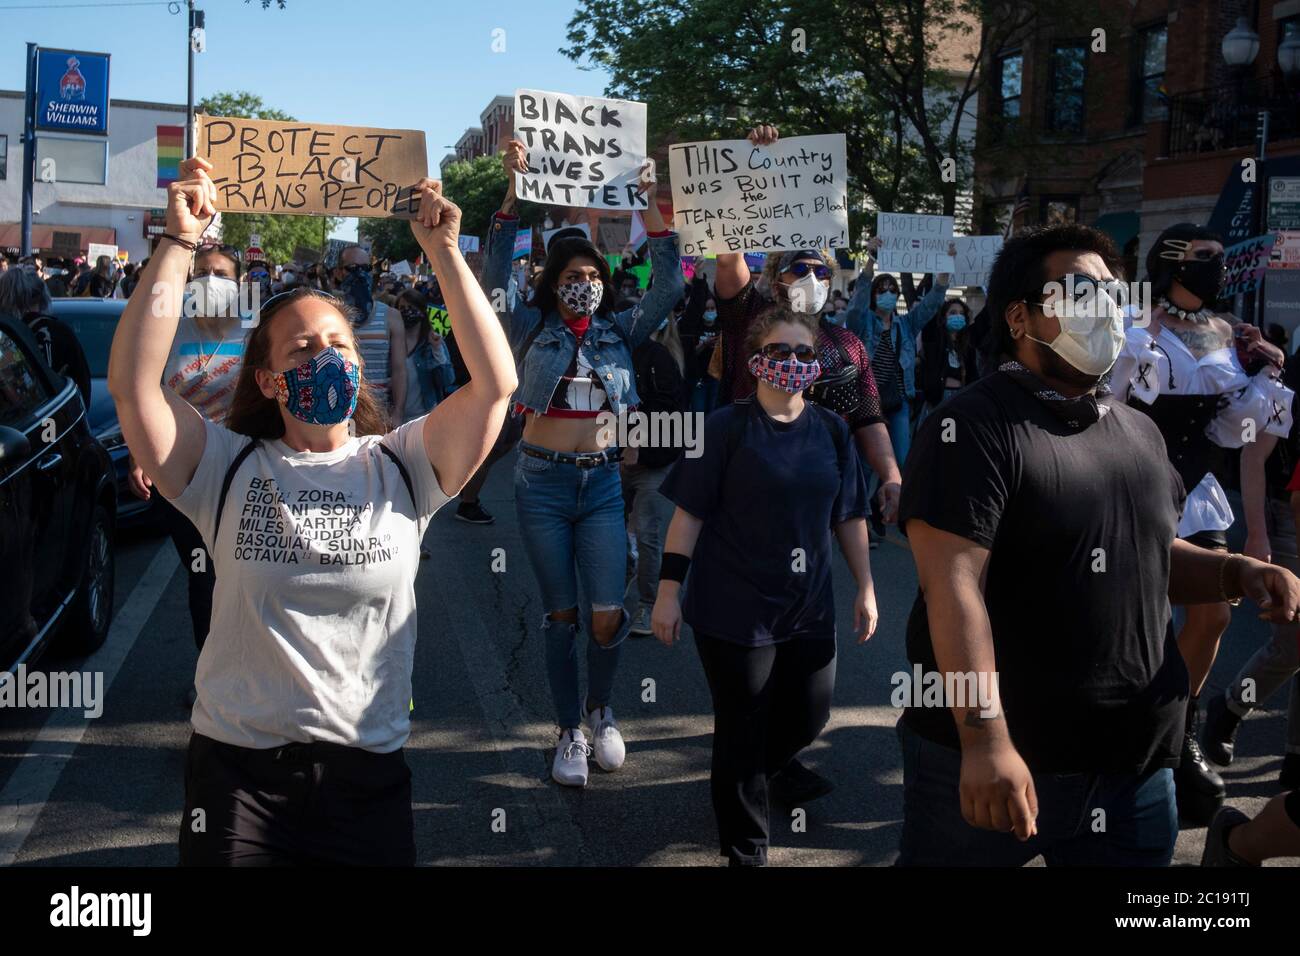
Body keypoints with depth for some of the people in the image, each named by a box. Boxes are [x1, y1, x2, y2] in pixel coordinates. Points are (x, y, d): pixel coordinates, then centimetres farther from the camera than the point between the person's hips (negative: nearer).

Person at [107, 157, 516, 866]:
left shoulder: (400, 467, 2)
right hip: (238, 766, 0)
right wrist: (180, 243, -14)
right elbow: (133, 382, -12)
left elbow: (496, 381, -10)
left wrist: (443, 250, -11)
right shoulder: (230, 467, 1)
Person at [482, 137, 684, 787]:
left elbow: (668, 285, -1)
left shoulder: (620, 332, 7)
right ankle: (570, 731, 20)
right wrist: (512, 191, -17)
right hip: (542, 481, -1)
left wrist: (651, 204, -7)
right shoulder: (533, 329, 2)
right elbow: (495, 273, -9)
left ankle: (600, 709, 22)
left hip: (602, 482, 1)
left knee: (608, 615, -6)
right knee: (560, 613, 5)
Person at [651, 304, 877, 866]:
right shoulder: (726, 428, -9)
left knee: (808, 718, 14)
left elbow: (849, 516, 10)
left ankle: (746, 783, 45)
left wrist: (866, 588, 10)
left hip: (809, 607, 5)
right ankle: (746, 849, 25)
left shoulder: (831, 431, 3)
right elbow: (690, 512, -8)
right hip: (734, 608, -5)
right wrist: (668, 590, -11)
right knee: (742, 731, 6)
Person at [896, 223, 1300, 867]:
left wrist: (1236, 573, 3)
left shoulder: (1138, 431, 12)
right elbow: (953, 586, -21)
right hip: (993, 763, -6)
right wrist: (984, 739, -28)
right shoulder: (974, 428, -13)